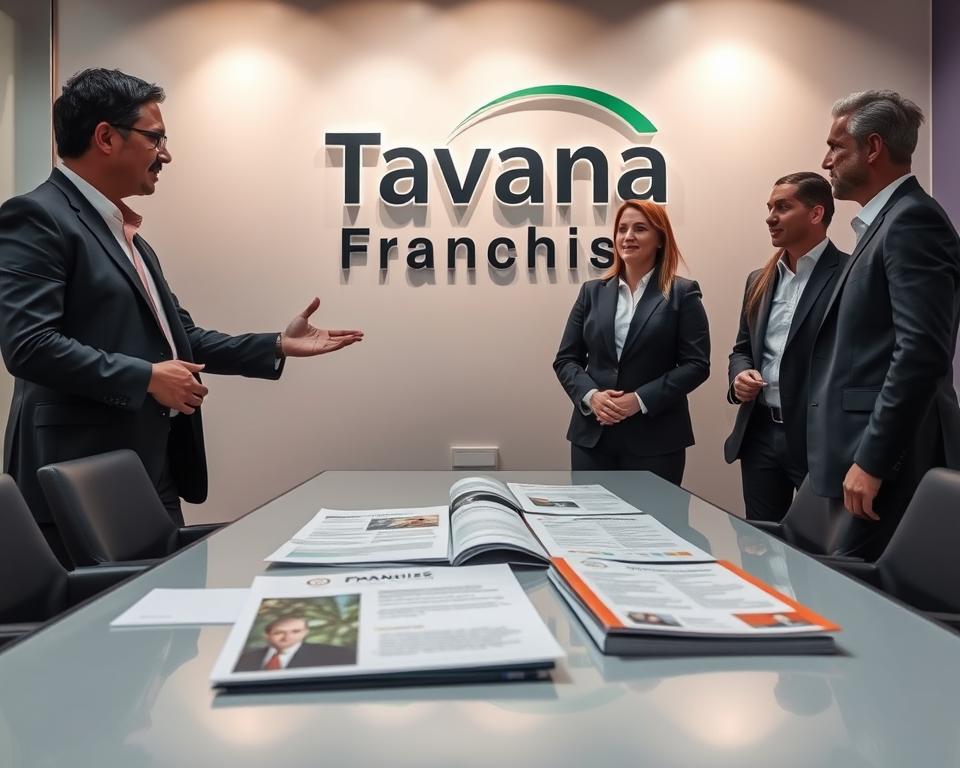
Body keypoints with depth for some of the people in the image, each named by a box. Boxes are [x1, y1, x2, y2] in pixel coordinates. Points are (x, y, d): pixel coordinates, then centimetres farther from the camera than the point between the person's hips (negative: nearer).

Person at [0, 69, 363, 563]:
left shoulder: (122, 230, 17)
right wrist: (147, 378, -19)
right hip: (83, 484, -9)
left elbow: (177, 336, 16)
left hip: (154, 474, 9)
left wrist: (278, 346, 10)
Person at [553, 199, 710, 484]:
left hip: (655, 437, -2)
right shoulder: (592, 291, 9)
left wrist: (641, 400, -15)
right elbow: (565, 359, 8)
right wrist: (590, 395, -11)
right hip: (592, 434, 3)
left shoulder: (683, 293, 1)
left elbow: (696, 364, -5)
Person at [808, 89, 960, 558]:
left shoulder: (913, 219, -12)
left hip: (888, 461, -10)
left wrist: (871, 461, -21)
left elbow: (922, 352, -22)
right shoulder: (886, 222, 18)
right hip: (870, 454, 10)